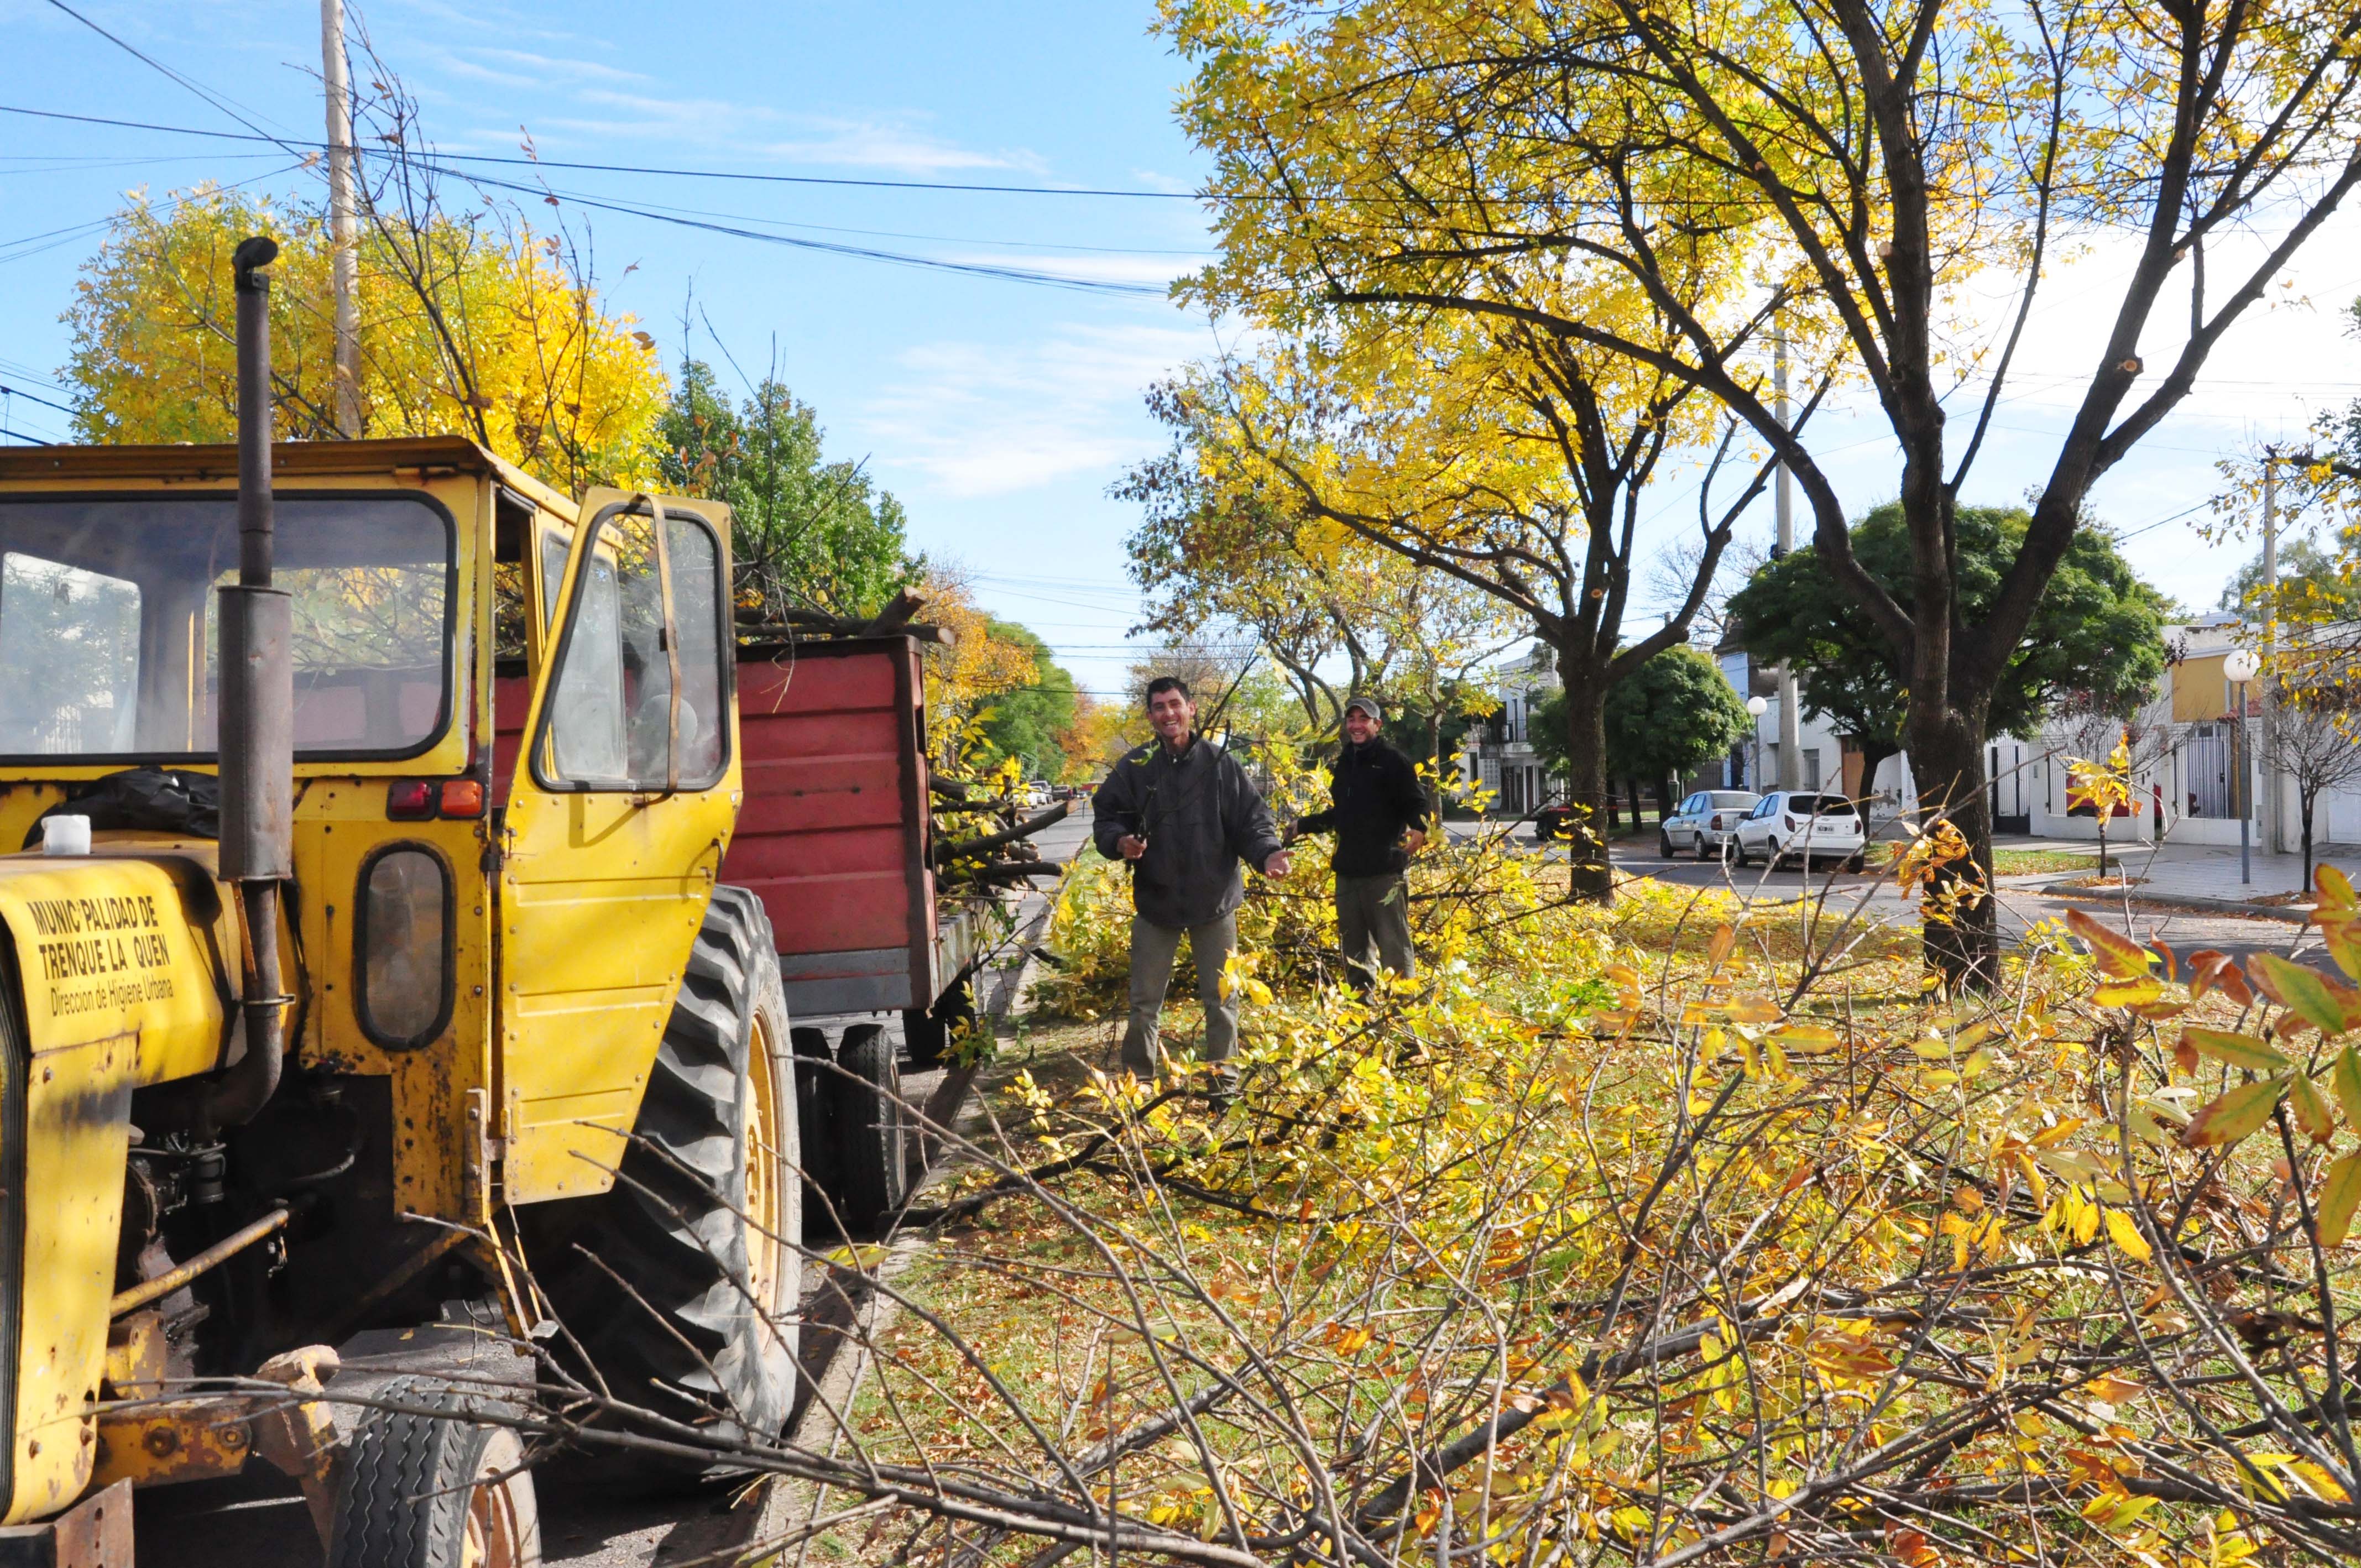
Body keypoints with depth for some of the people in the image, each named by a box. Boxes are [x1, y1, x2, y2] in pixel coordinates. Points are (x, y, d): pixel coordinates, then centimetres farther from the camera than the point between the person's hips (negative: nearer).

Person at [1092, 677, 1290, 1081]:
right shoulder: (1134, 767, -4)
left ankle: (1222, 1078, 27)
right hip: (1155, 901, 1)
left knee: (1221, 999, 11)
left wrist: (1267, 853, -22)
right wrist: (1120, 841, -20)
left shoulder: (1220, 763, -6)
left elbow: (1251, 820, -4)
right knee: (1144, 1002, 10)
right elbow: (1105, 818, 2)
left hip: (1215, 900, 0)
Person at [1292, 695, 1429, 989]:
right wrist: (1302, 826, 24)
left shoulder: (1393, 761, -3)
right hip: (1348, 869, 7)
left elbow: (1416, 804, -9)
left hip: (1385, 869, -7)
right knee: (1353, 945, 12)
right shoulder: (1343, 764, 18)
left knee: (1393, 943, -8)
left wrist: (1418, 829, -28)